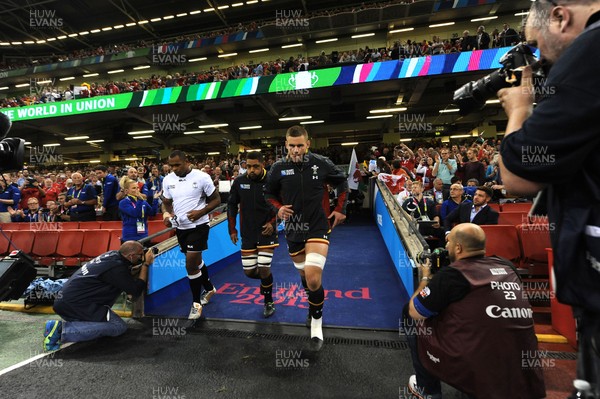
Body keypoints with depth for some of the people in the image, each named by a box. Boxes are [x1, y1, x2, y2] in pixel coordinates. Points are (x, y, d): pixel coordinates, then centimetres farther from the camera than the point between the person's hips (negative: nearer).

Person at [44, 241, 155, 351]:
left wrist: (144, 262, 8)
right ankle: (64, 329, -15)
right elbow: (137, 290, -14)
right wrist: (146, 264, -10)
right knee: (119, 327, -12)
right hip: (75, 304, -10)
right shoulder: (117, 267, -20)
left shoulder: (112, 254, 4)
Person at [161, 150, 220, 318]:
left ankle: (196, 303, 14)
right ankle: (209, 288, 43)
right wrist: (166, 213, -11)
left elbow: (216, 199, -8)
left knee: (191, 264, -6)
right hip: (180, 227, 6)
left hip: (198, 226, -6)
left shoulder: (202, 177, -14)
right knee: (195, 261, 19)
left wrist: (201, 212, -22)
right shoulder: (167, 179, 1)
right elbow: (166, 202, 11)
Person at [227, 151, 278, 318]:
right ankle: (266, 279, 42)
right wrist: (232, 229, 5)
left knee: (264, 269, -6)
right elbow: (232, 205, 7)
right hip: (247, 233, 3)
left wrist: (272, 222, -12)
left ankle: (269, 302, 21)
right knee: (249, 271, 7)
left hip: (266, 231, -3)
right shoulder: (239, 182, -6)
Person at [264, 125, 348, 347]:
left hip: (317, 228, -2)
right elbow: (269, 193, 9)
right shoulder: (278, 168, -6)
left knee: (313, 278, -15)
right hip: (293, 230, 3)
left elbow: (342, 182, 8)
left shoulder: (321, 163, -9)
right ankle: (314, 304, 50)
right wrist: (278, 208, -10)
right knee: (304, 275, 18)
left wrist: (340, 209, 3)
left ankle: (316, 322, 14)